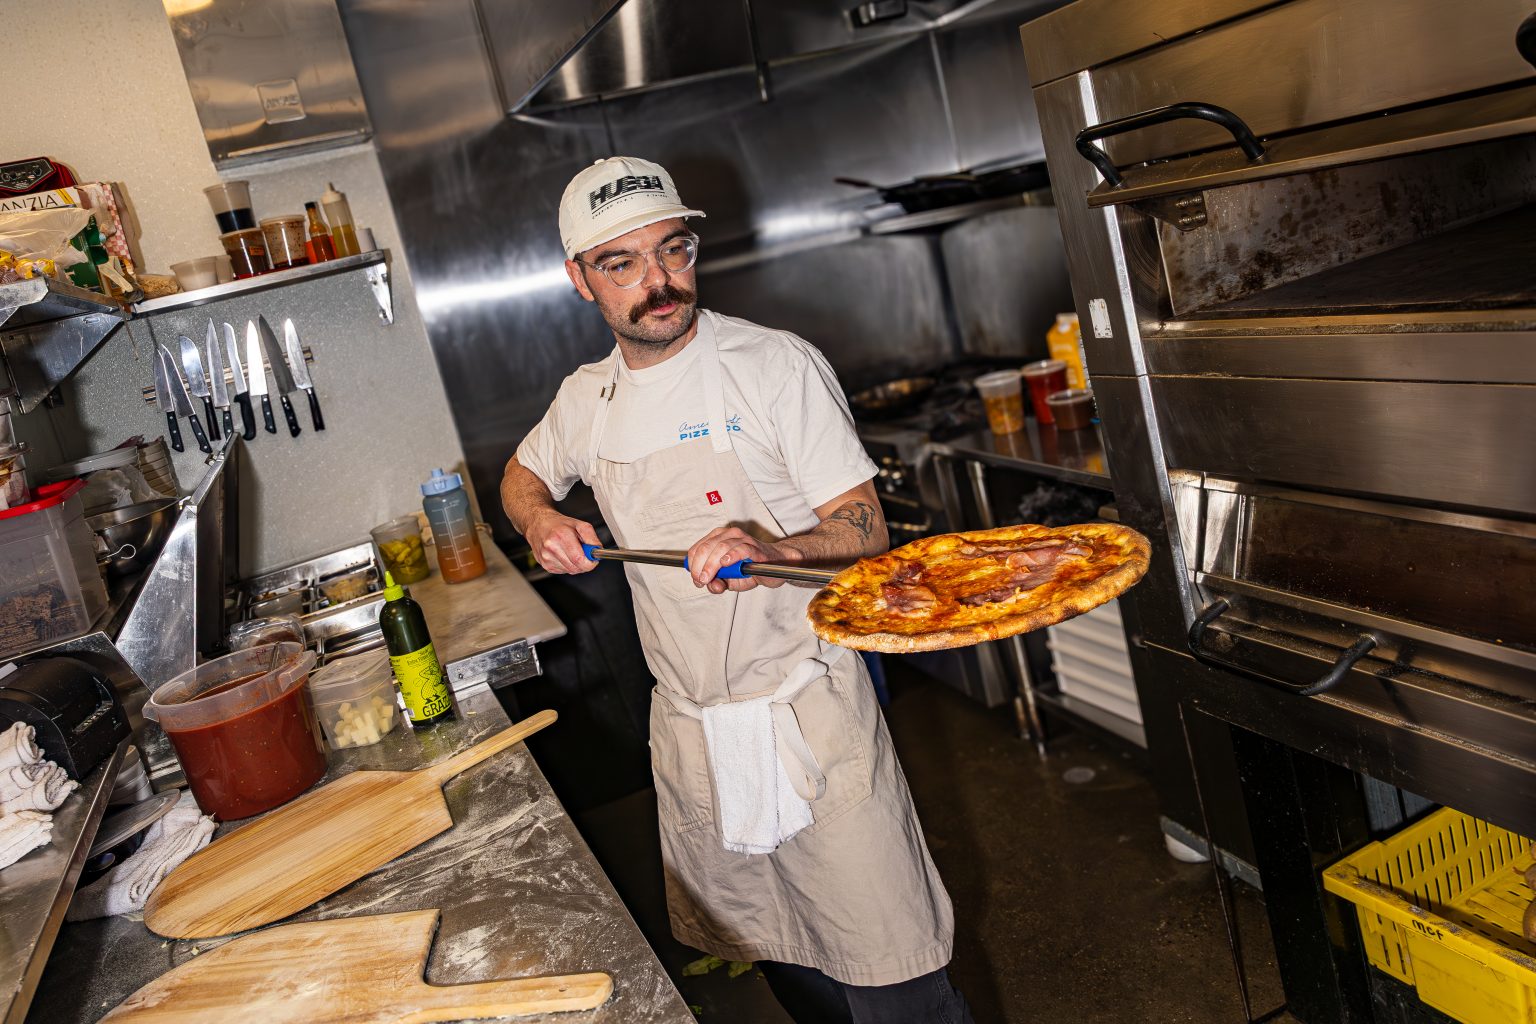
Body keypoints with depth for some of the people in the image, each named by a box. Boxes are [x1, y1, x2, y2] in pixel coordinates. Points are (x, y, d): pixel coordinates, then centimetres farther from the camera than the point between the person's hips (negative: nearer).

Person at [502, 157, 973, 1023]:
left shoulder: (777, 365, -12)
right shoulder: (586, 401, 4)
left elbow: (866, 530, -12)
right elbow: (524, 475, 25)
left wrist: (773, 549, -32)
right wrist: (542, 522, 3)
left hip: (806, 714, -5)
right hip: (689, 727, 5)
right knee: (778, 954, 20)